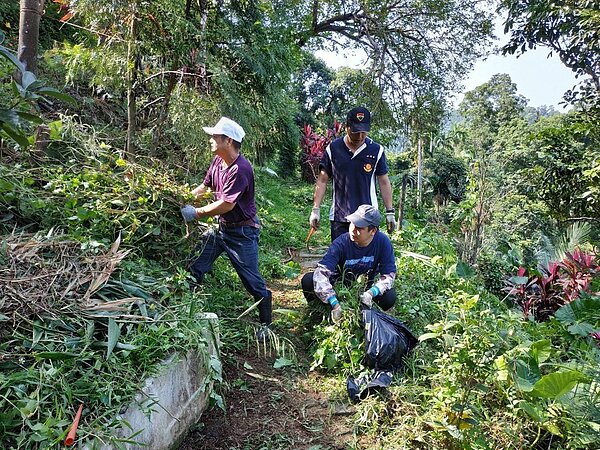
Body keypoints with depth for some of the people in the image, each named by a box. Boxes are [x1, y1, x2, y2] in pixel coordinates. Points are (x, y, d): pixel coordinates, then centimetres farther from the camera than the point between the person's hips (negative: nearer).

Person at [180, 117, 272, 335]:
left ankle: (266, 324, 21)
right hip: (221, 227, 9)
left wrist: (196, 213, -20)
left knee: (253, 283, 2)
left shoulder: (240, 169, -26)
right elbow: (204, 187, 9)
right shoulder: (218, 161, 1)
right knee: (194, 268, 11)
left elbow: (227, 204, -28)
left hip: (242, 233, -8)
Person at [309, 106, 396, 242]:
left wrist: (390, 212, 4)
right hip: (339, 217, 0)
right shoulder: (333, 149, 0)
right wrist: (316, 209, 0)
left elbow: (384, 182, 6)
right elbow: (322, 181, 5)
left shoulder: (376, 150, 0)